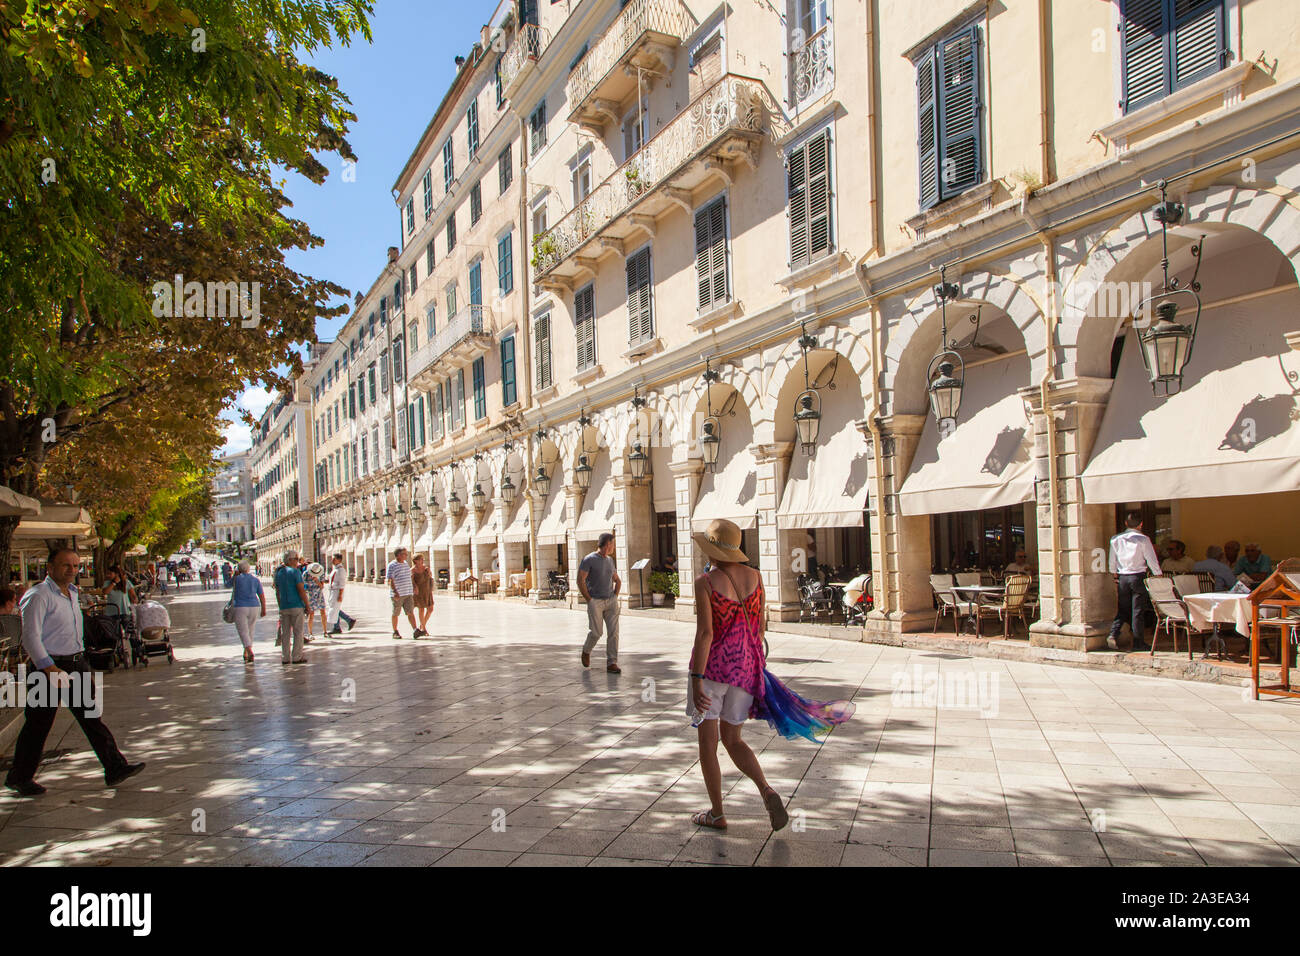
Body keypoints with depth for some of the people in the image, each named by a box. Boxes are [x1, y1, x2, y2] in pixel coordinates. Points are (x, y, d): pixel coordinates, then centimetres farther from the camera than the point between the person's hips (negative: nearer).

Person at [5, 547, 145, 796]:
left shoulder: (72, 593, 14)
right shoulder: (38, 596, -12)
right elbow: (30, 637, -18)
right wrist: (49, 668, -25)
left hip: (77, 663, 7)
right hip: (50, 666, -7)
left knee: (91, 717, 5)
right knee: (38, 725, 5)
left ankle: (115, 769, 5)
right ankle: (19, 778, 25)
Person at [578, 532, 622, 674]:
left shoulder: (610, 560, 15)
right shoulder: (589, 560, -6)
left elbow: (617, 580, 25)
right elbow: (580, 581, -10)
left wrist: (615, 597, 11)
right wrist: (589, 599, -11)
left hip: (611, 601, 5)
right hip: (595, 602, -5)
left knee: (613, 632, -5)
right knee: (596, 632, -5)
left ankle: (612, 664, -2)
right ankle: (586, 651, 26)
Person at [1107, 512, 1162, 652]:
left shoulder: (1116, 539, 4)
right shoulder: (1143, 539, -7)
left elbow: (1112, 561, 10)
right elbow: (1152, 560, -5)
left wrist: (1115, 576, 21)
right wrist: (1159, 576, 5)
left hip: (1122, 577, 3)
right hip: (1138, 576, -3)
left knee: (1122, 609, 11)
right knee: (1138, 610, 3)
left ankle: (1113, 634, -7)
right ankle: (1138, 642, 7)